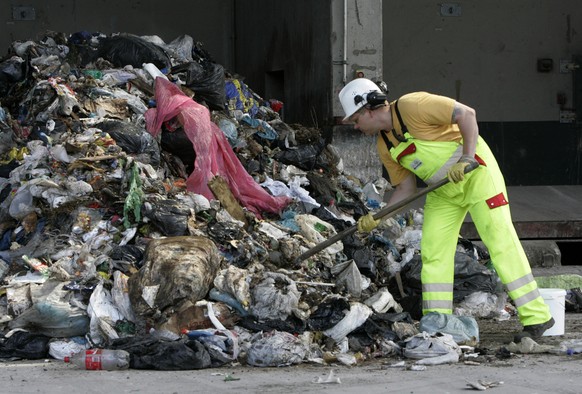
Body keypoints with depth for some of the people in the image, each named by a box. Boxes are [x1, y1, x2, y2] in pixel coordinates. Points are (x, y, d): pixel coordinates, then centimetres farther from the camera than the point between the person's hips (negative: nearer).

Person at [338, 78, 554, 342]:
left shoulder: (411, 105, -20)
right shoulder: (385, 147, 4)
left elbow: (466, 114, -22)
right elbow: (406, 187, 9)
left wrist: (466, 159, -30)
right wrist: (376, 217, -2)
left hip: (476, 172, -8)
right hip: (443, 191, 8)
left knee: (501, 241, -12)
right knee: (433, 251, 1)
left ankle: (536, 317, -10)